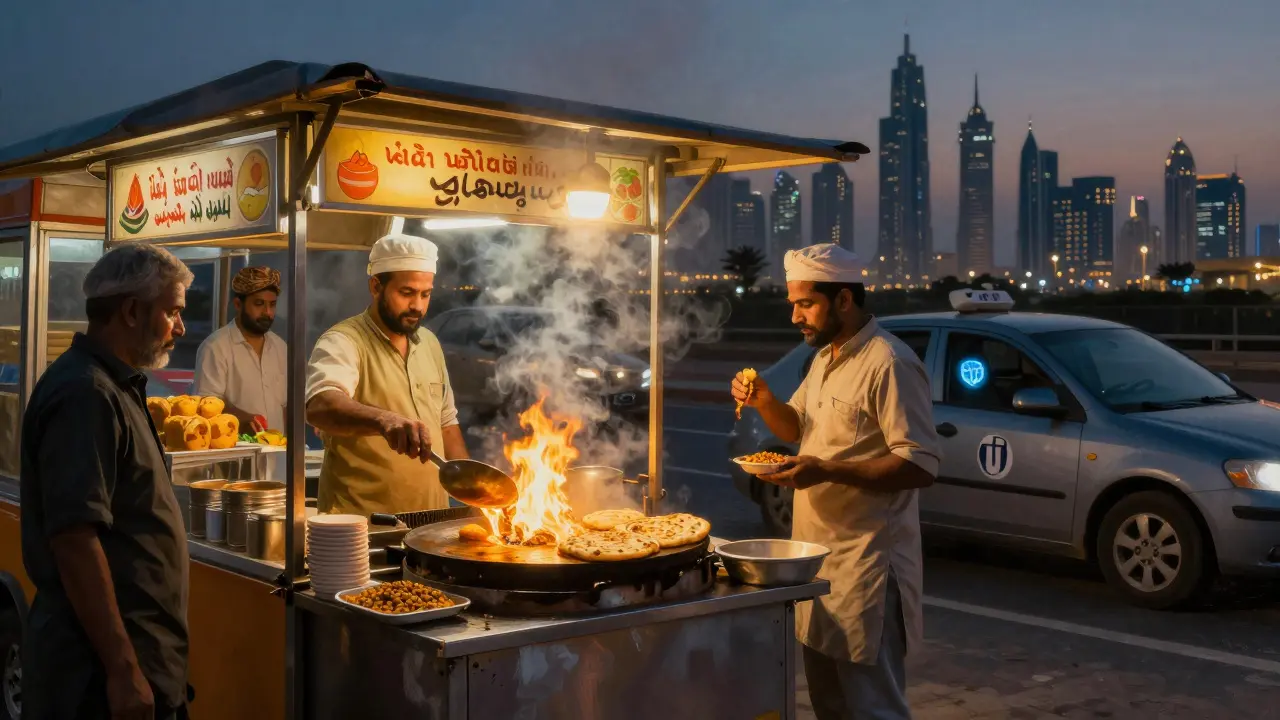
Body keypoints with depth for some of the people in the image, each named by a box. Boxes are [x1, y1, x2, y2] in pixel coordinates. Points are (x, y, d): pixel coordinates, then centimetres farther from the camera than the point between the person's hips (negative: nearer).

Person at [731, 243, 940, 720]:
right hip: (818, 553, 9)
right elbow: (797, 427, 26)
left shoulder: (889, 364, -17)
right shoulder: (825, 358, 13)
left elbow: (921, 465, -22)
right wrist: (764, 401, 4)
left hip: (865, 561, -9)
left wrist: (826, 471, -28)